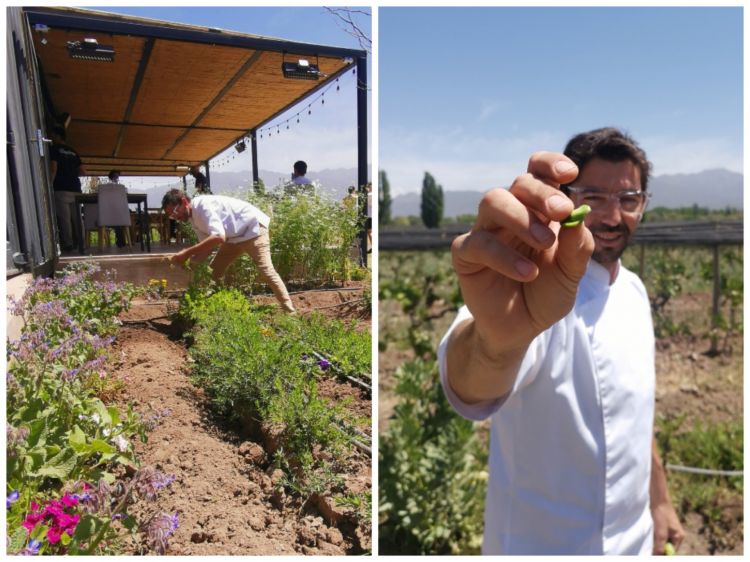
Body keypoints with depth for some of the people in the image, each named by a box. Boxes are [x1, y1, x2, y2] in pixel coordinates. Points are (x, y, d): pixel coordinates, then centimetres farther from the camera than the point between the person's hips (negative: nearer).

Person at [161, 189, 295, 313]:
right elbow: (208, 245, 4)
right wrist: (187, 259, -14)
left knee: (266, 270, -18)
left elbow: (218, 237, -38)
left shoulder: (203, 205, -26)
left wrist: (187, 252, -35)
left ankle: (289, 310, -12)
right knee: (214, 270, 8)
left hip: (253, 227, -10)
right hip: (234, 237, 10)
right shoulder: (194, 219, 4)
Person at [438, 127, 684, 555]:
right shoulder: (540, 289, -25)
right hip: (543, 543, -6)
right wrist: (496, 336, -66)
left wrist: (659, 501, 15)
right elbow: (471, 389, -47)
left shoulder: (634, 291, 0)